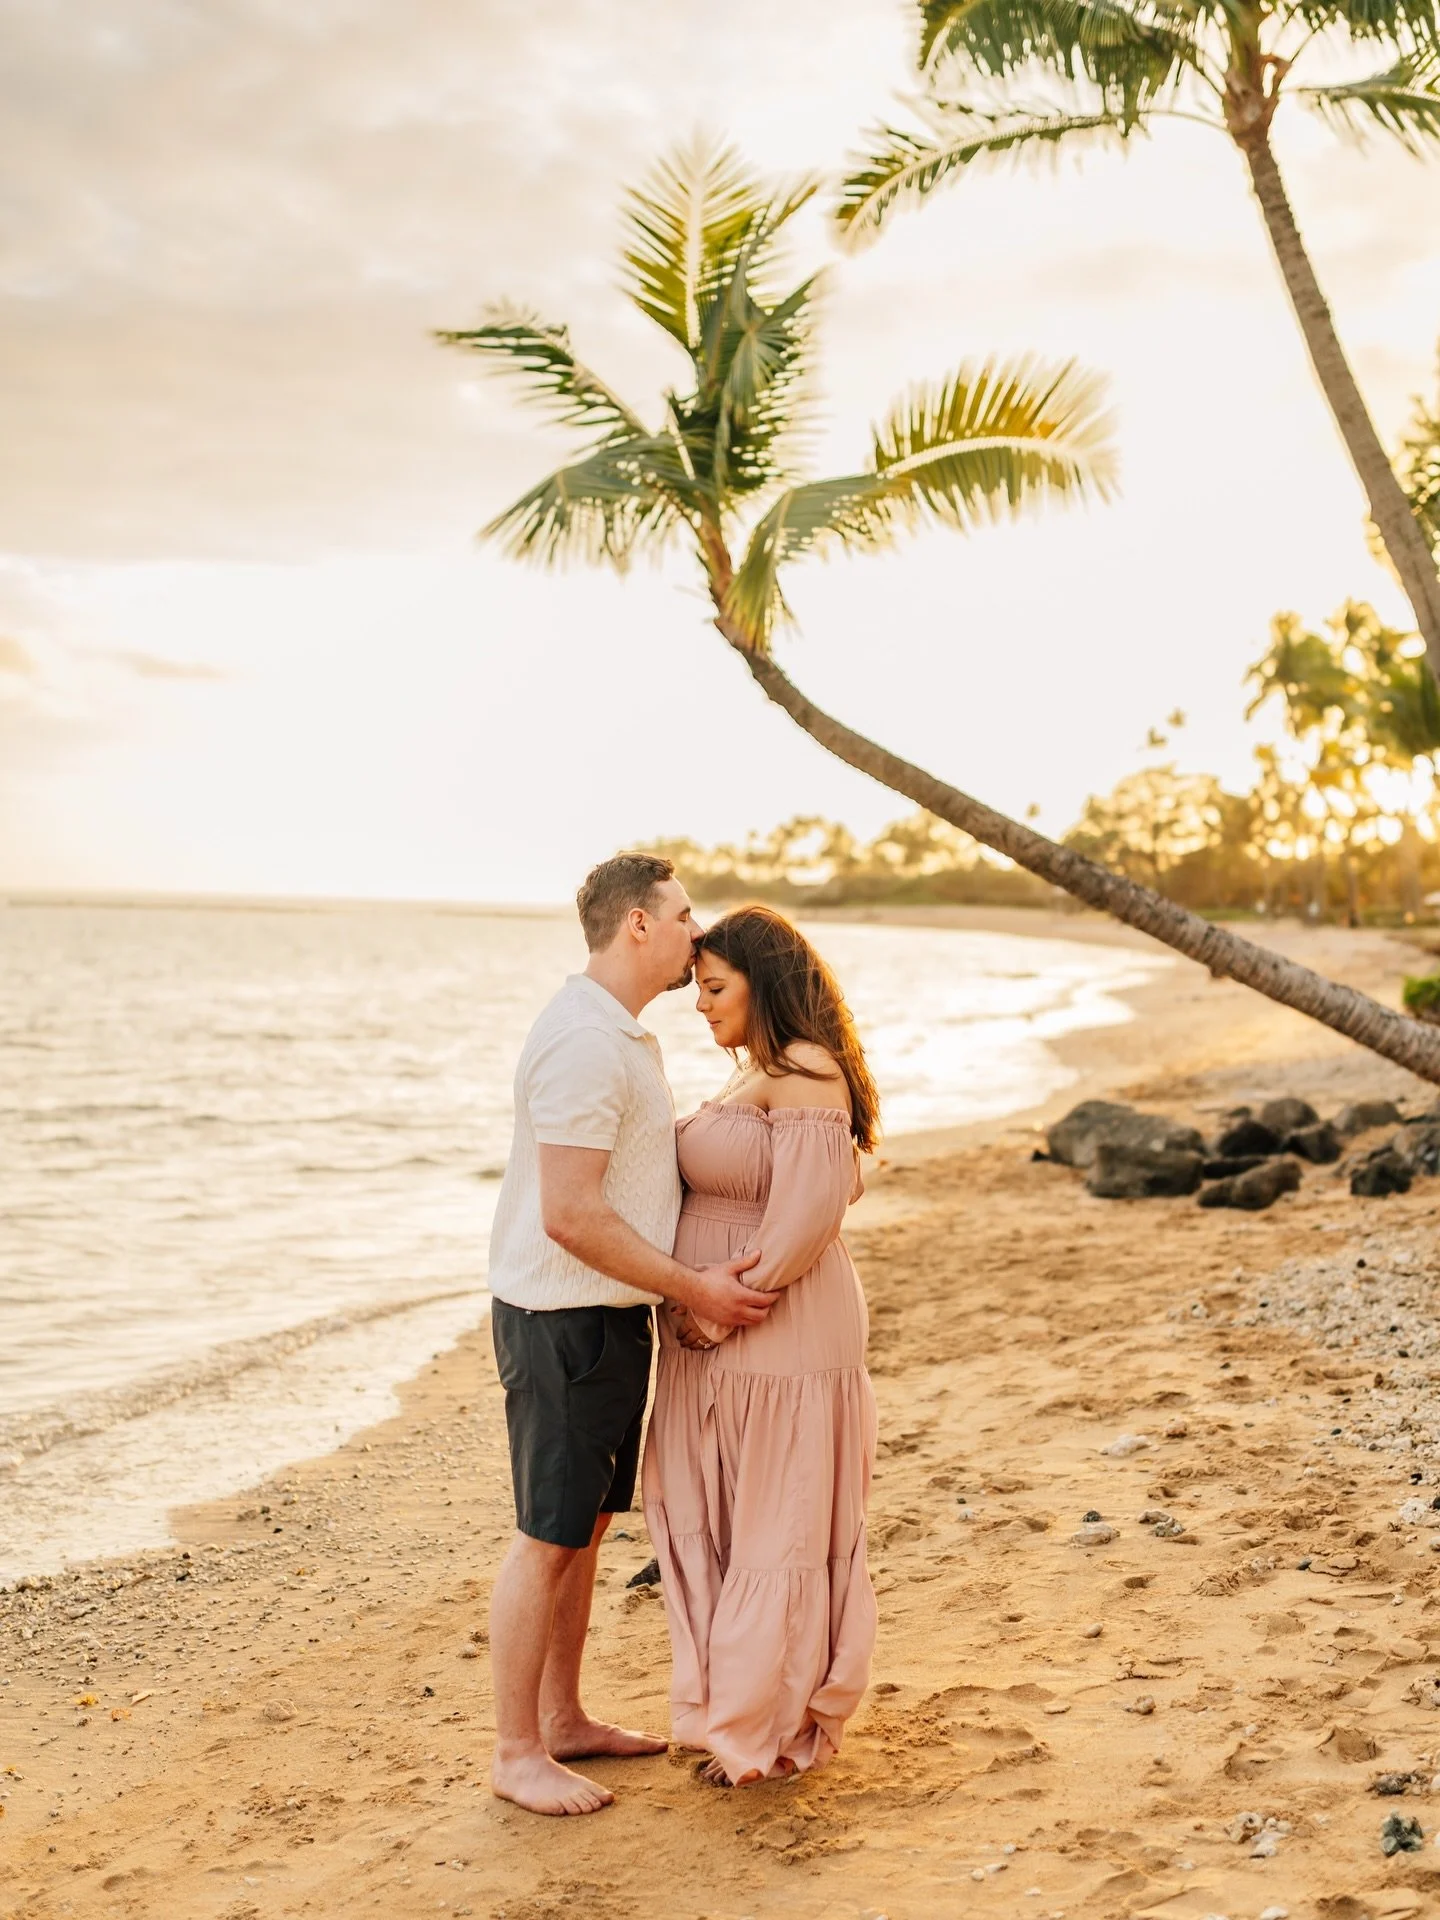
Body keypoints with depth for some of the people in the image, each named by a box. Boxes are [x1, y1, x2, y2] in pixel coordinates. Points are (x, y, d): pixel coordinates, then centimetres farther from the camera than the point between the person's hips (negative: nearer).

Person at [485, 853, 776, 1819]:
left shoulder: (624, 1036, 13)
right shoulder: (584, 1043, -21)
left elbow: (649, 1155, 26)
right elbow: (572, 1217, -25)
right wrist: (695, 1287, -19)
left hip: (612, 1316, 10)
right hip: (564, 1320, -10)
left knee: (588, 1526, 17)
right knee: (548, 1539, 0)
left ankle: (563, 1719, 30)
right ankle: (518, 1753, 13)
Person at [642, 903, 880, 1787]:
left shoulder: (806, 1074, -15)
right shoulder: (757, 1076, 15)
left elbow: (807, 1212, -23)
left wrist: (722, 1306, -18)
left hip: (780, 1341, -9)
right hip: (719, 1345, 9)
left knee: (778, 1533, 3)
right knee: (713, 1529, 15)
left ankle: (779, 1728, 18)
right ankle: (740, 1708, 29)